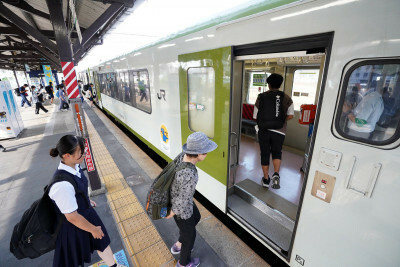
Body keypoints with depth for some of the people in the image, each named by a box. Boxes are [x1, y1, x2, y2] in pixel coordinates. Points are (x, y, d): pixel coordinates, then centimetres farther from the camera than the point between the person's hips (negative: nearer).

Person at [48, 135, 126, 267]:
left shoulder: (75, 166, -13)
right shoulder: (62, 185, -39)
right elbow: (72, 217, -27)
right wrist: (93, 229, -13)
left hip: (87, 213, 8)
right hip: (73, 226, -7)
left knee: (102, 241, 26)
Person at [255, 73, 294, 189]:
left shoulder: (261, 97, -1)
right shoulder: (286, 98, -1)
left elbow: (256, 115, 2)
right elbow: (290, 116, -1)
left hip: (263, 131, 0)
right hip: (279, 131, 0)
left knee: (265, 154, 12)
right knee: (277, 153, 20)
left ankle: (266, 179, 23)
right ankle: (276, 174, 0)